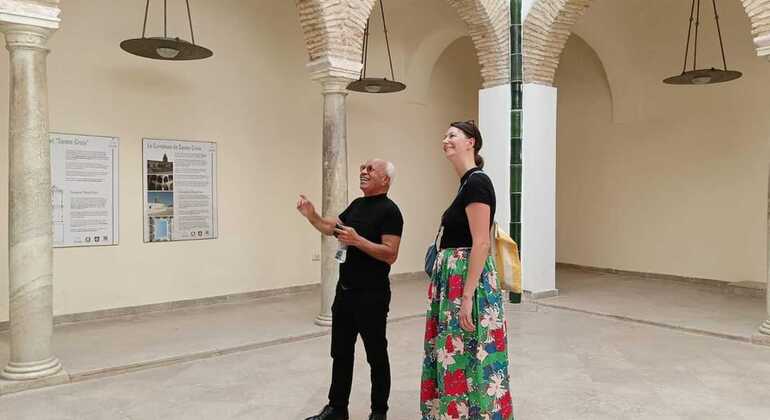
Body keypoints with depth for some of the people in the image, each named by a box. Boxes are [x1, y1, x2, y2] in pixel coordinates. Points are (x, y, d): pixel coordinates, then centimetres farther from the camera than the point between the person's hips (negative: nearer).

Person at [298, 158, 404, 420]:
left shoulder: (389, 211, -14)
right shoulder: (357, 204, 11)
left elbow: (390, 254, -22)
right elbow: (332, 228, 19)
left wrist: (357, 240, -29)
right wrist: (311, 216, 1)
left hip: (372, 296, -8)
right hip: (345, 291, 8)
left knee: (376, 355, 7)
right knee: (341, 353, 16)